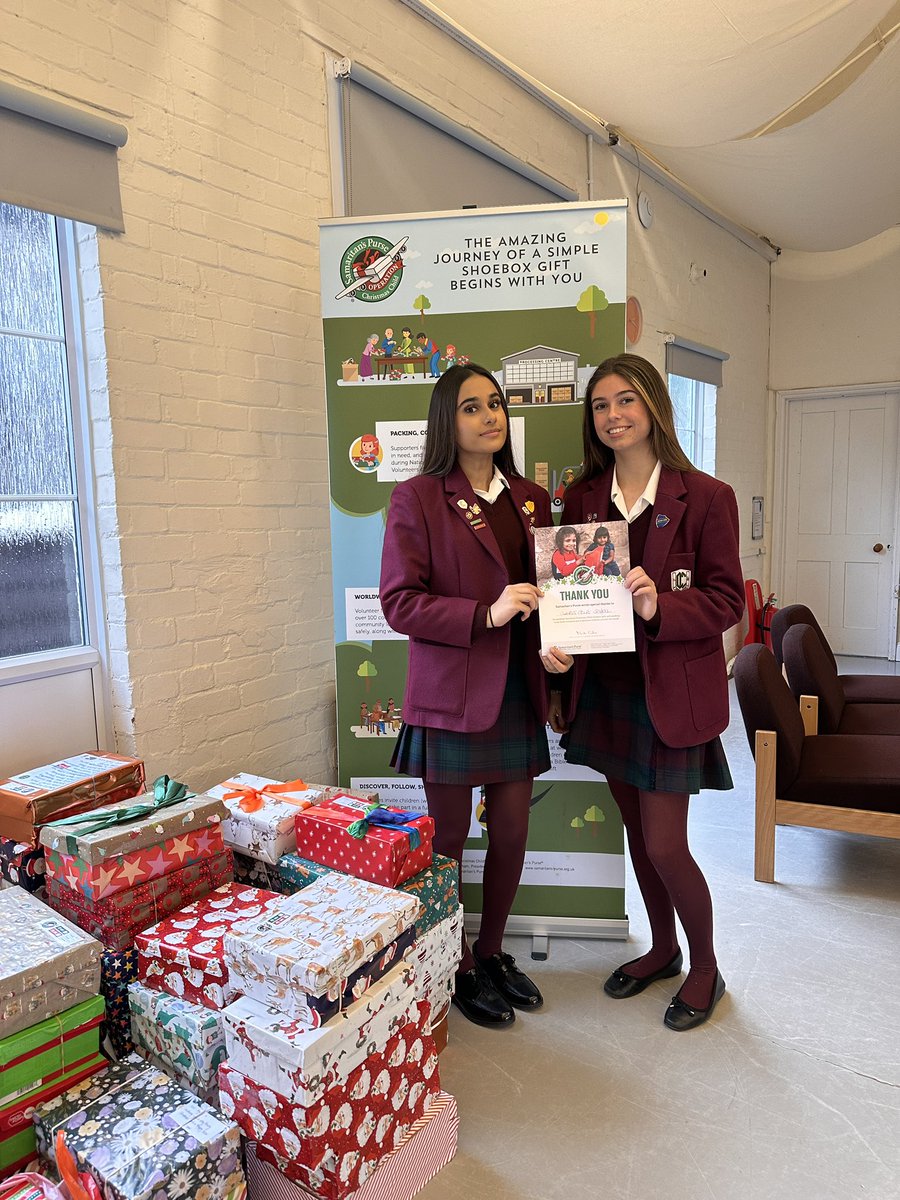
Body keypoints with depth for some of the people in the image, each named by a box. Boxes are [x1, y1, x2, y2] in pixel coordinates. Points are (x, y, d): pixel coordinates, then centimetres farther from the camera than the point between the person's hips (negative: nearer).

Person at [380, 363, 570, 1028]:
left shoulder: (531, 498, 10)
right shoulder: (417, 499, -7)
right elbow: (400, 602, -12)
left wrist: (558, 644, -3)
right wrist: (485, 615, -22)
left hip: (518, 692, 6)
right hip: (453, 693, -5)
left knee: (512, 834, 15)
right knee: (449, 839, 10)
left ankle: (492, 952, 39)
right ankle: (456, 969, 32)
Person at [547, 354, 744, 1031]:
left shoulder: (706, 496, -9)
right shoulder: (583, 498, 4)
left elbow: (727, 601, -9)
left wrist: (659, 607, -27)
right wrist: (560, 682, 4)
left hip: (673, 691, -5)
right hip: (604, 688, 5)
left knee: (664, 845, 1)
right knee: (637, 830, 18)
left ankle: (706, 968, 30)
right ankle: (663, 948, 41)